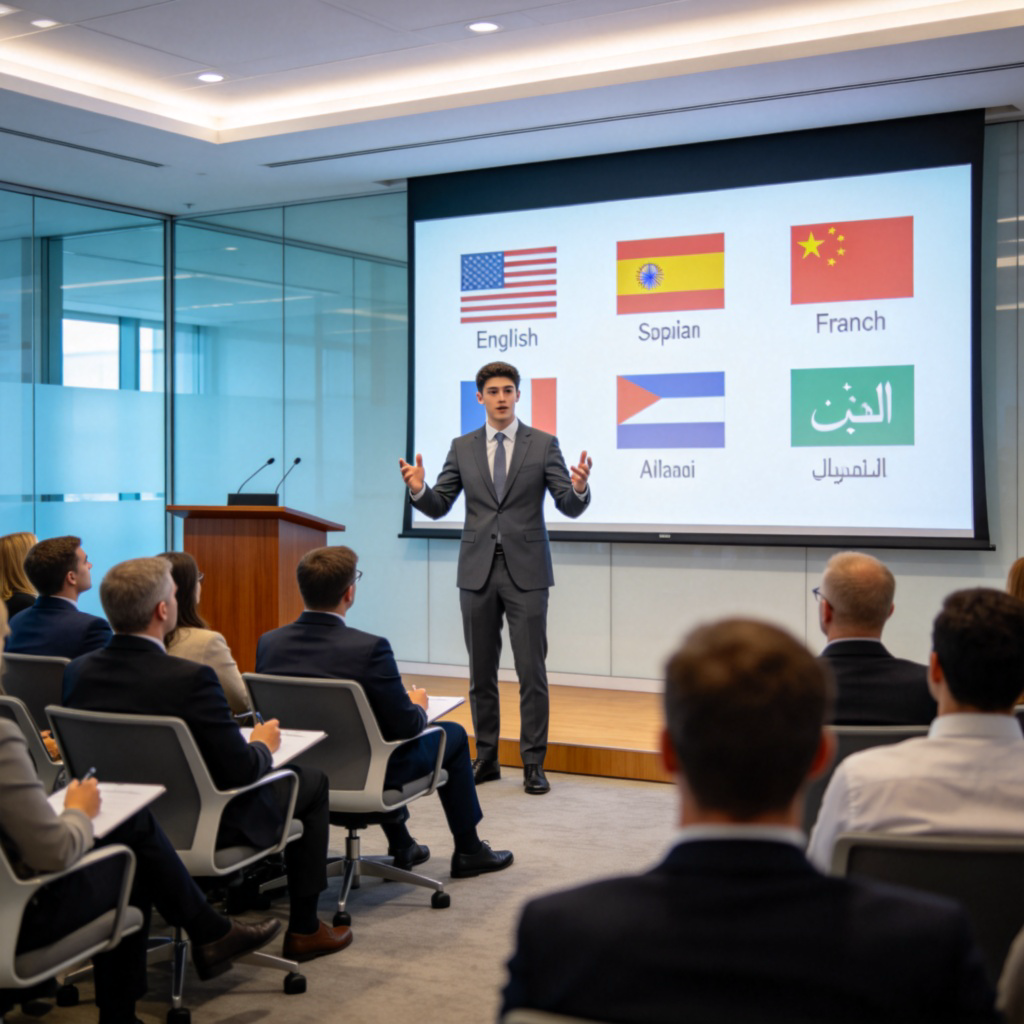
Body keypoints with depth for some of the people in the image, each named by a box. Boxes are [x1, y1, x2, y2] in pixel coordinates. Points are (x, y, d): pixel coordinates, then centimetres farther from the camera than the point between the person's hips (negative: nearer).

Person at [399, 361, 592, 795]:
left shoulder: (543, 445, 0)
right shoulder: (462, 448, 7)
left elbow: (570, 507, -5)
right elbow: (438, 507, 5)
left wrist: (579, 487, -27)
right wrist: (418, 489, -16)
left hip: (526, 571, -2)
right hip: (477, 570, 3)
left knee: (531, 671, -2)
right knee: (481, 672, 9)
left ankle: (533, 763, 6)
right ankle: (486, 758, 21)